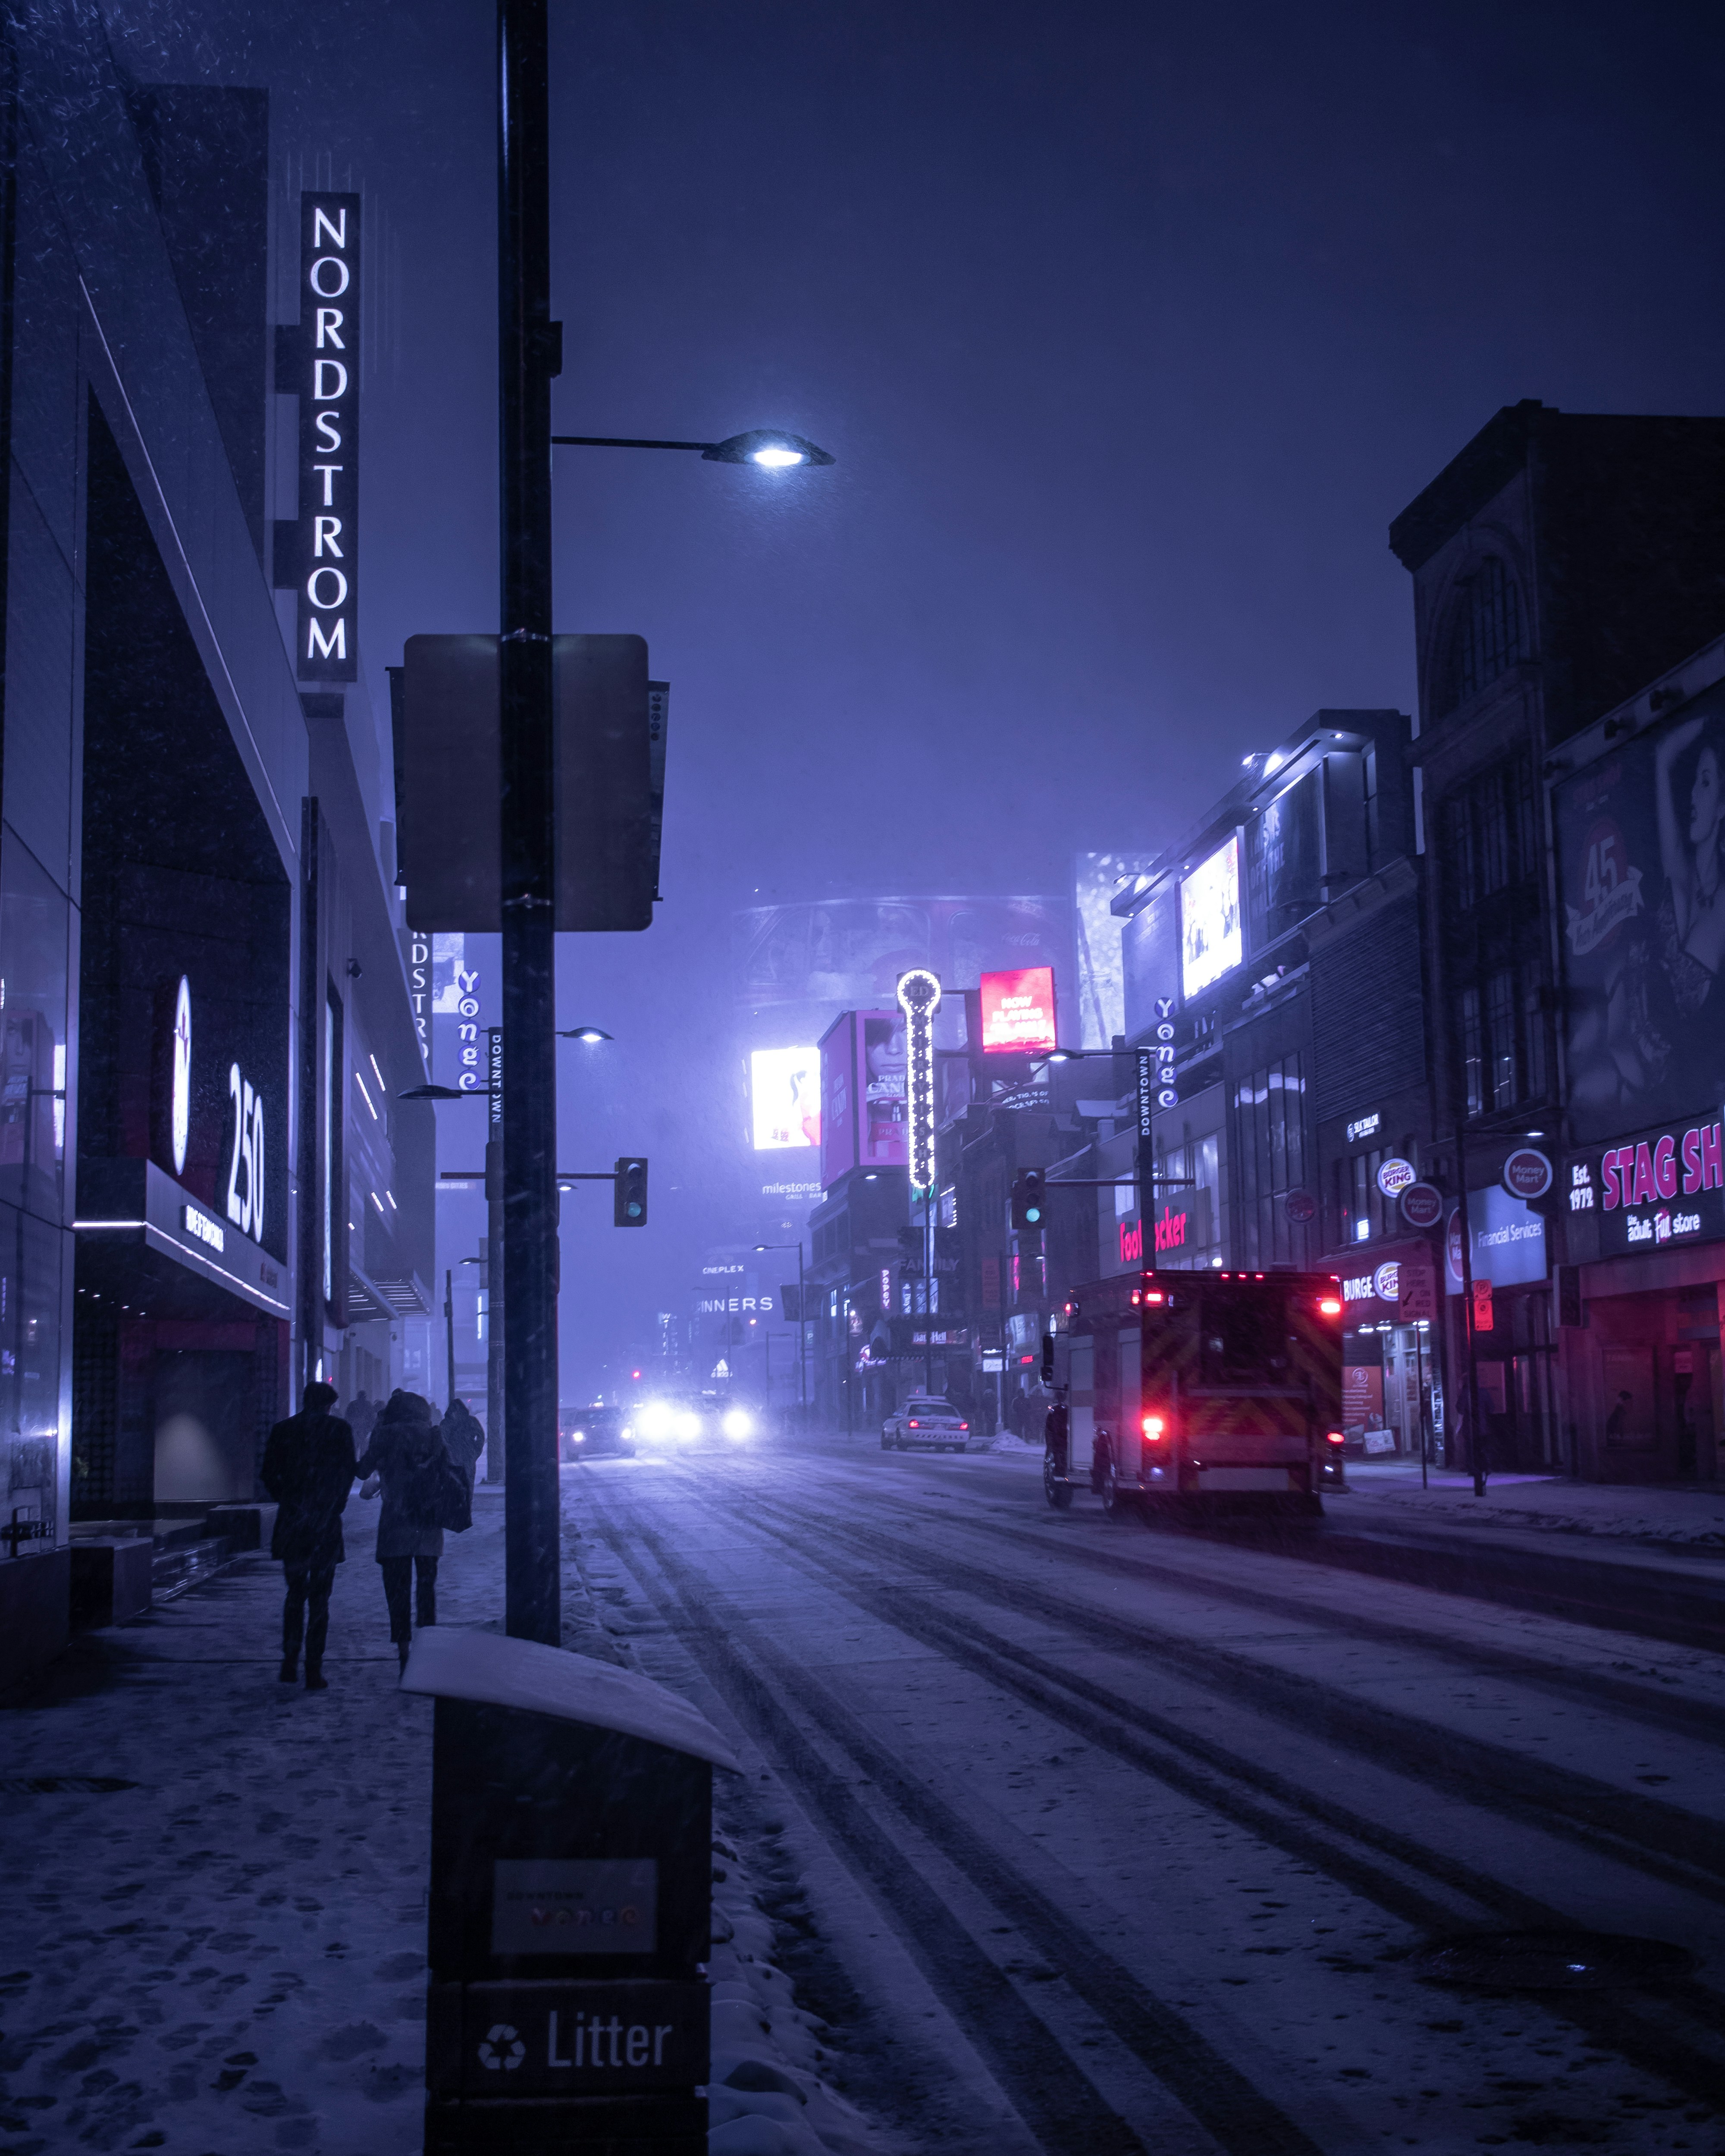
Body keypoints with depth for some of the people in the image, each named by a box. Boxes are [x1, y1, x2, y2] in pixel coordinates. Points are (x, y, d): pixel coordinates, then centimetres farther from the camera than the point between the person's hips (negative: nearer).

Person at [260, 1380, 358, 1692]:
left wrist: (287, 1502, 14)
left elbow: (269, 1475, 2)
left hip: (292, 1524, 3)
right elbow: (348, 1473, -4)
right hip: (326, 1525, -3)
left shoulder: (282, 1430, 3)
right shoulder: (339, 1429, -4)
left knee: (295, 1593, 17)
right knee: (319, 1597, 2)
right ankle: (314, 1672, 0)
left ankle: (289, 1664, 14)